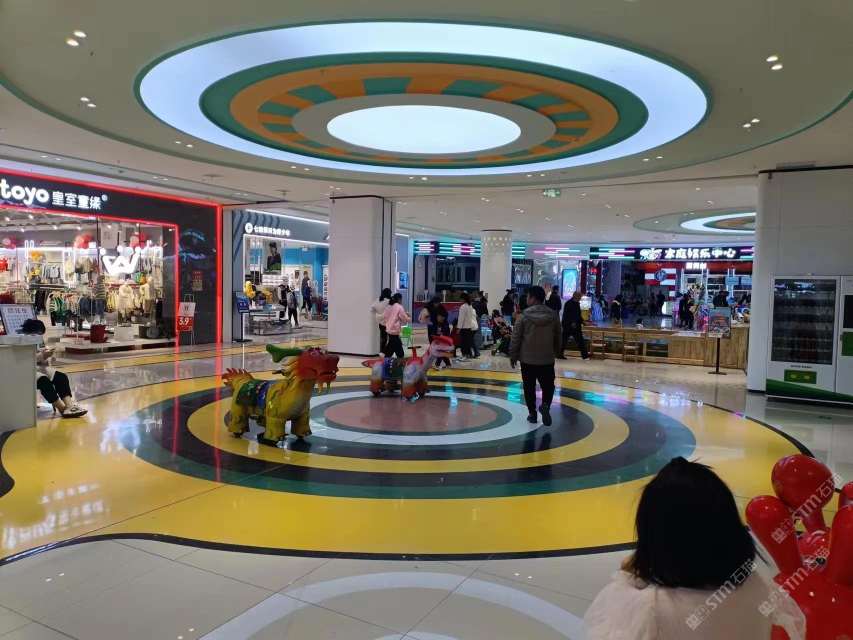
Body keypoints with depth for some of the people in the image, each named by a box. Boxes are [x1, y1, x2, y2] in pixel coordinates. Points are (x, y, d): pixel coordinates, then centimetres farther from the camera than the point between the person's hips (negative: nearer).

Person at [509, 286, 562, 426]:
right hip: (547, 359, 1)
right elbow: (558, 338, 6)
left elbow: (515, 339, -6)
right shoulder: (554, 316, -2)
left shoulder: (524, 316, -9)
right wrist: (555, 353, 21)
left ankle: (532, 413, 15)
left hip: (527, 359, -1)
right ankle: (545, 405, -12)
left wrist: (513, 356, 5)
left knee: (529, 388, 12)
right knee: (548, 386, 12)